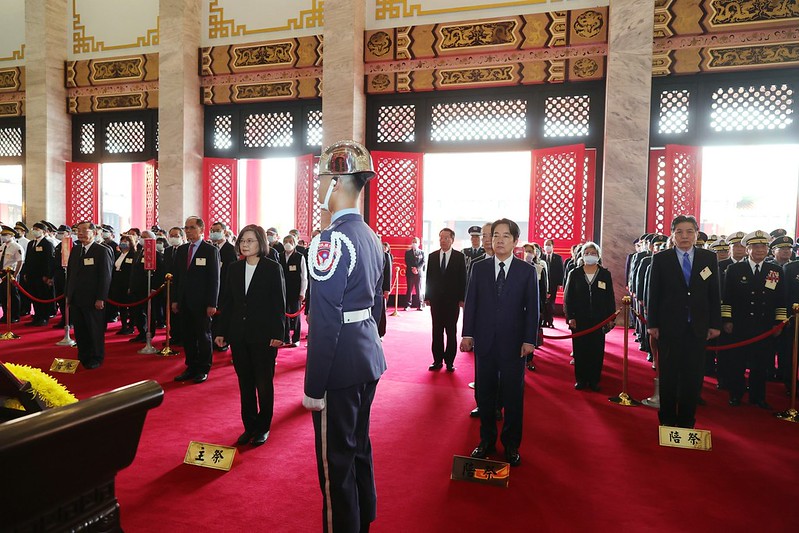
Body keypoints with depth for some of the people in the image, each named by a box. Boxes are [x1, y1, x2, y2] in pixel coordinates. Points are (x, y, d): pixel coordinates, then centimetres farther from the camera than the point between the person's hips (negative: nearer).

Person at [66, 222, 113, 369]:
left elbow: (105, 277, -11)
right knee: (79, 331, 10)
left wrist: (100, 299, -15)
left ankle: (96, 359, 15)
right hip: (76, 299, 6)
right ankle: (83, 357, 22)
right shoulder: (75, 250, 13)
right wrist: (68, 294, 12)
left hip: (93, 300, -6)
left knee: (95, 330, 3)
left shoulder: (103, 251, -7)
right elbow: (70, 273, 18)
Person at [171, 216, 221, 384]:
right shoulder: (181, 250, 11)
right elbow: (176, 276, 14)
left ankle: (203, 369, 15)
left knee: (203, 336, 5)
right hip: (184, 302, 5)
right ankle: (191, 367, 21)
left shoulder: (211, 250, -5)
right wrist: (175, 300, 8)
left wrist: (212, 304, -12)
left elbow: (214, 279, -8)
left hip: (201, 302, -5)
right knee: (187, 336, 9)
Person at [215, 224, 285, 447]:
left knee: (264, 384, 7)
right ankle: (249, 426, 23)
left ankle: (263, 428, 22)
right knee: (245, 383, 11)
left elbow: (279, 303, -7)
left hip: (264, 336, -4)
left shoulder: (273, 268, -6)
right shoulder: (234, 268, 7)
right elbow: (227, 302, 9)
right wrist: (221, 332, 6)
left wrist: (277, 334, -12)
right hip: (239, 335, 4)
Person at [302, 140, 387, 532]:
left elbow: (325, 320, -21)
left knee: (336, 459, 6)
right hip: (369, 358, 9)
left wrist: (314, 387, -16)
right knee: (358, 447, 23)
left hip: (340, 365, -9)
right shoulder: (371, 237, 8)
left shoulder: (331, 240, -19)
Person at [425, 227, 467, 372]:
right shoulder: (432, 256, 7)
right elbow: (429, 278, 8)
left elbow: (463, 279, -1)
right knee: (437, 331, 6)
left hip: (453, 300, -2)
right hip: (436, 300, 2)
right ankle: (437, 360, 13)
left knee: (451, 332, 3)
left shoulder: (459, 257, 0)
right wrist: (427, 297, 4)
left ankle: (449, 361, 11)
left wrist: (462, 299, -6)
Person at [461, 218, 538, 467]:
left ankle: (511, 445, 23)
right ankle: (486, 441, 27)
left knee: (513, 395, 7)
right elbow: (470, 303, 6)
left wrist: (529, 340, -6)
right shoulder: (479, 268, 5)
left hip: (513, 343, -2)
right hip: (484, 341, 2)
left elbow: (532, 308, 0)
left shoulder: (527, 271, 0)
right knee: (484, 393, 11)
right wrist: (467, 334, 0)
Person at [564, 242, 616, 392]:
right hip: (579, 320, 0)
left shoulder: (605, 274, 5)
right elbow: (567, 297, 2)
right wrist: (570, 317, -5)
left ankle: (594, 380, 14)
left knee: (597, 351, 4)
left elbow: (610, 298, 6)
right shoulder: (575, 274, 3)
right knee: (580, 350, 4)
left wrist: (611, 318, 0)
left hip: (598, 320, 0)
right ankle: (581, 379, 14)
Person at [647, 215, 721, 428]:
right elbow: (653, 293, 0)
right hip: (669, 326, -1)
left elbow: (714, 294, 6)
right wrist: (652, 323, -4)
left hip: (698, 327, 2)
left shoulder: (709, 258, 5)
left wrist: (715, 324, 2)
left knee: (693, 376, 6)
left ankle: (687, 420, 19)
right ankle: (667, 420, 19)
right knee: (668, 375, 7)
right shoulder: (660, 259, 0)